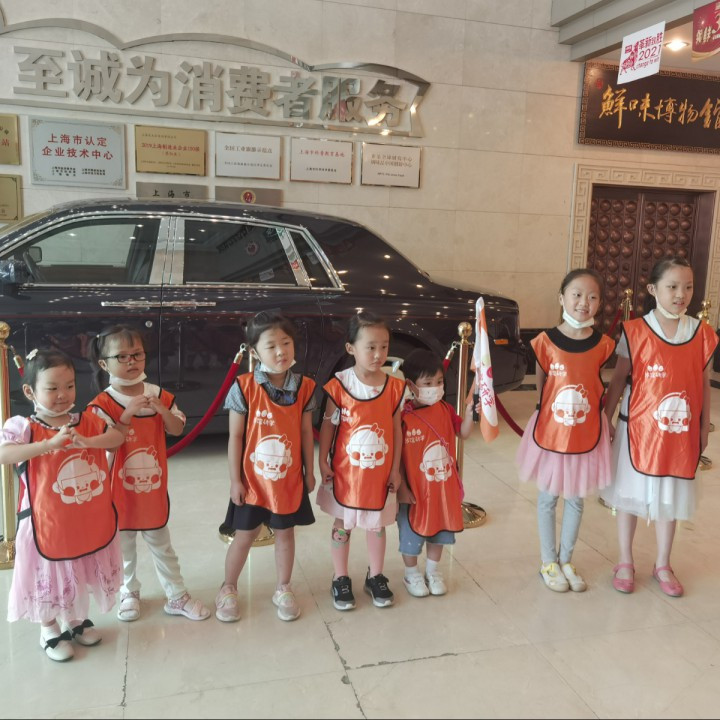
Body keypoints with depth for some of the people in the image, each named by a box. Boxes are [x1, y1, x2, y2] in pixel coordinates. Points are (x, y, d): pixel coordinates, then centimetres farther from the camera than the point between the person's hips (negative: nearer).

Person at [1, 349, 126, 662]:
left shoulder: (88, 421, -2)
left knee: (79, 574, 22)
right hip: (48, 523, -4)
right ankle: (49, 632, 38)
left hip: (88, 522, 4)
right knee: (50, 578, 14)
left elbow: (117, 436, -11)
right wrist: (51, 443, -40)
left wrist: (89, 442, -30)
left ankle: (75, 620, 46)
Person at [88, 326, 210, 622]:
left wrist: (163, 411, -22)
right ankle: (129, 593, 38)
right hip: (120, 490, -2)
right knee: (124, 548, 17)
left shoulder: (160, 395, -4)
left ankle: (177, 596, 26)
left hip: (154, 487, 3)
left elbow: (177, 430, -4)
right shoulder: (102, 404, -15)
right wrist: (128, 413, -31)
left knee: (162, 545, 16)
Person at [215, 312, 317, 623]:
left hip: (289, 479, 2)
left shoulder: (304, 387, -7)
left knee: (285, 534, 16)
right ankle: (228, 589, 34)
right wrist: (235, 479, -8)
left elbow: (306, 433, 2)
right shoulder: (244, 387, -15)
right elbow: (235, 436, -10)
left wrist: (309, 471, 6)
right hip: (252, 480, -2)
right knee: (244, 536, 12)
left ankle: (283, 590, 36)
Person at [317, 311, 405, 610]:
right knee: (343, 524, 14)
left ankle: (375, 577, 36)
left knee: (377, 525, 17)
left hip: (380, 472, 2)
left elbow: (396, 430, -2)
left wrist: (395, 469, 0)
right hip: (345, 471, -2)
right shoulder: (338, 385, -15)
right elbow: (327, 426, -6)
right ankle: (341, 580, 31)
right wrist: (323, 463, -6)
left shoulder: (395, 387, -8)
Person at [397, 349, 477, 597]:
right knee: (412, 533, 13)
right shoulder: (403, 417, -21)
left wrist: (469, 412, -12)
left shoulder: (444, 409, -4)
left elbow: (463, 433, 6)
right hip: (415, 489, -5)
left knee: (439, 529, 21)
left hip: (443, 486, 5)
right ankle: (411, 574, 36)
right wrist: (401, 487, -15)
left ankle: (433, 571, 43)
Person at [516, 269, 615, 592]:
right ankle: (548, 563, 29)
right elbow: (541, 386, -1)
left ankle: (566, 560, 33)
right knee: (548, 498, 11)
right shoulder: (546, 342, -11)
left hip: (587, 434, 2)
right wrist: (554, 409, -5)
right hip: (550, 432, -2)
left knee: (576, 499, 14)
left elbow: (597, 386, 4)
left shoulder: (603, 345, -6)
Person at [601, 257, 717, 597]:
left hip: (681, 434, 2)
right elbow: (617, 380, -4)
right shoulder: (634, 332, -10)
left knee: (671, 499, 14)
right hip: (637, 429, -2)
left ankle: (662, 565, 33)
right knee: (630, 495, 10)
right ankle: (625, 563, 28)